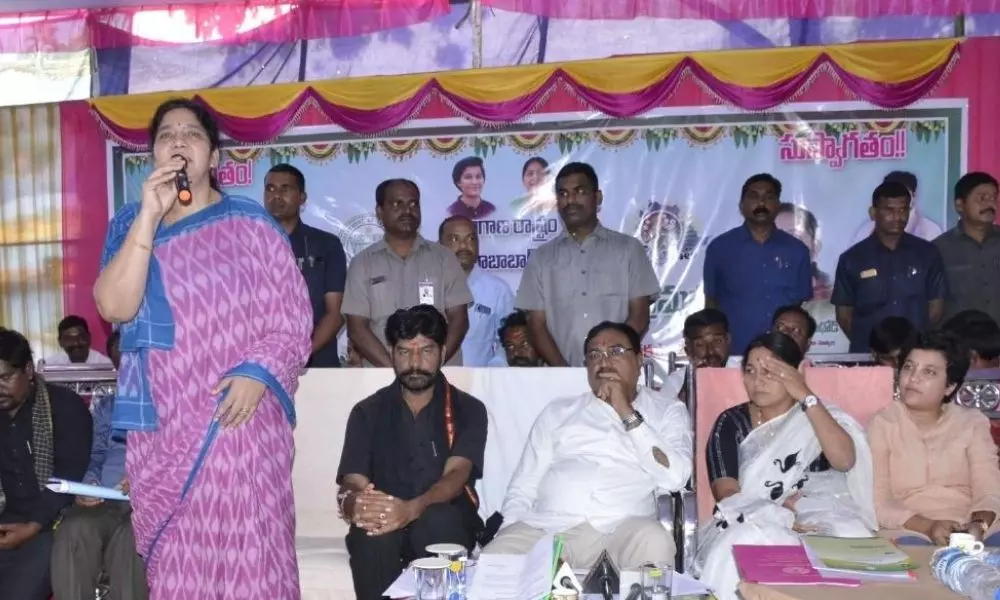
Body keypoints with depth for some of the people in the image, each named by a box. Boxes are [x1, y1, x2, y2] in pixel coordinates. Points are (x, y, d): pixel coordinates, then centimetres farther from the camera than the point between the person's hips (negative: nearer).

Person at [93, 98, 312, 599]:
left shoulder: (249, 224, 1)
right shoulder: (130, 223, 9)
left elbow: (293, 318, 0)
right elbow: (114, 307, -8)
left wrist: (258, 372, -17)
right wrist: (150, 214, -13)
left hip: (239, 418, -3)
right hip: (160, 425, 3)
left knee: (246, 550, -3)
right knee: (171, 559, 9)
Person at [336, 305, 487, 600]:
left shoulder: (468, 409, 2)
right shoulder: (367, 412, 7)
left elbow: (456, 474, -14)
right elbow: (350, 485, -3)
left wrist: (411, 509, -37)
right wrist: (356, 504, -31)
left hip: (447, 525, -1)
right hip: (385, 523, 1)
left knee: (438, 519, -35)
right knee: (371, 530, -33)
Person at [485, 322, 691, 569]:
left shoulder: (667, 410, 15)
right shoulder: (558, 411, 20)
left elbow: (675, 477, -2)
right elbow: (523, 487, 17)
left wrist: (628, 414, -2)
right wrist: (508, 531, -2)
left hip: (620, 528, -1)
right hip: (545, 526, 1)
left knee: (655, 543, -34)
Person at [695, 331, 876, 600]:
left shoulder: (822, 416, 11)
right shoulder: (731, 422, 9)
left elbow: (844, 461, -11)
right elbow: (726, 493, -3)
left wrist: (806, 396, -12)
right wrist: (775, 517, -21)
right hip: (752, 523, -1)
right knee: (748, 543, -36)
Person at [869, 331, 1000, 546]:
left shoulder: (972, 423, 11)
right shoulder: (883, 424, 3)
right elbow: (877, 502, -6)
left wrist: (979, 524, -23)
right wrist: (927, 526, -23)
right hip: (909, 530, -2)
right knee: (910, 545, -35)